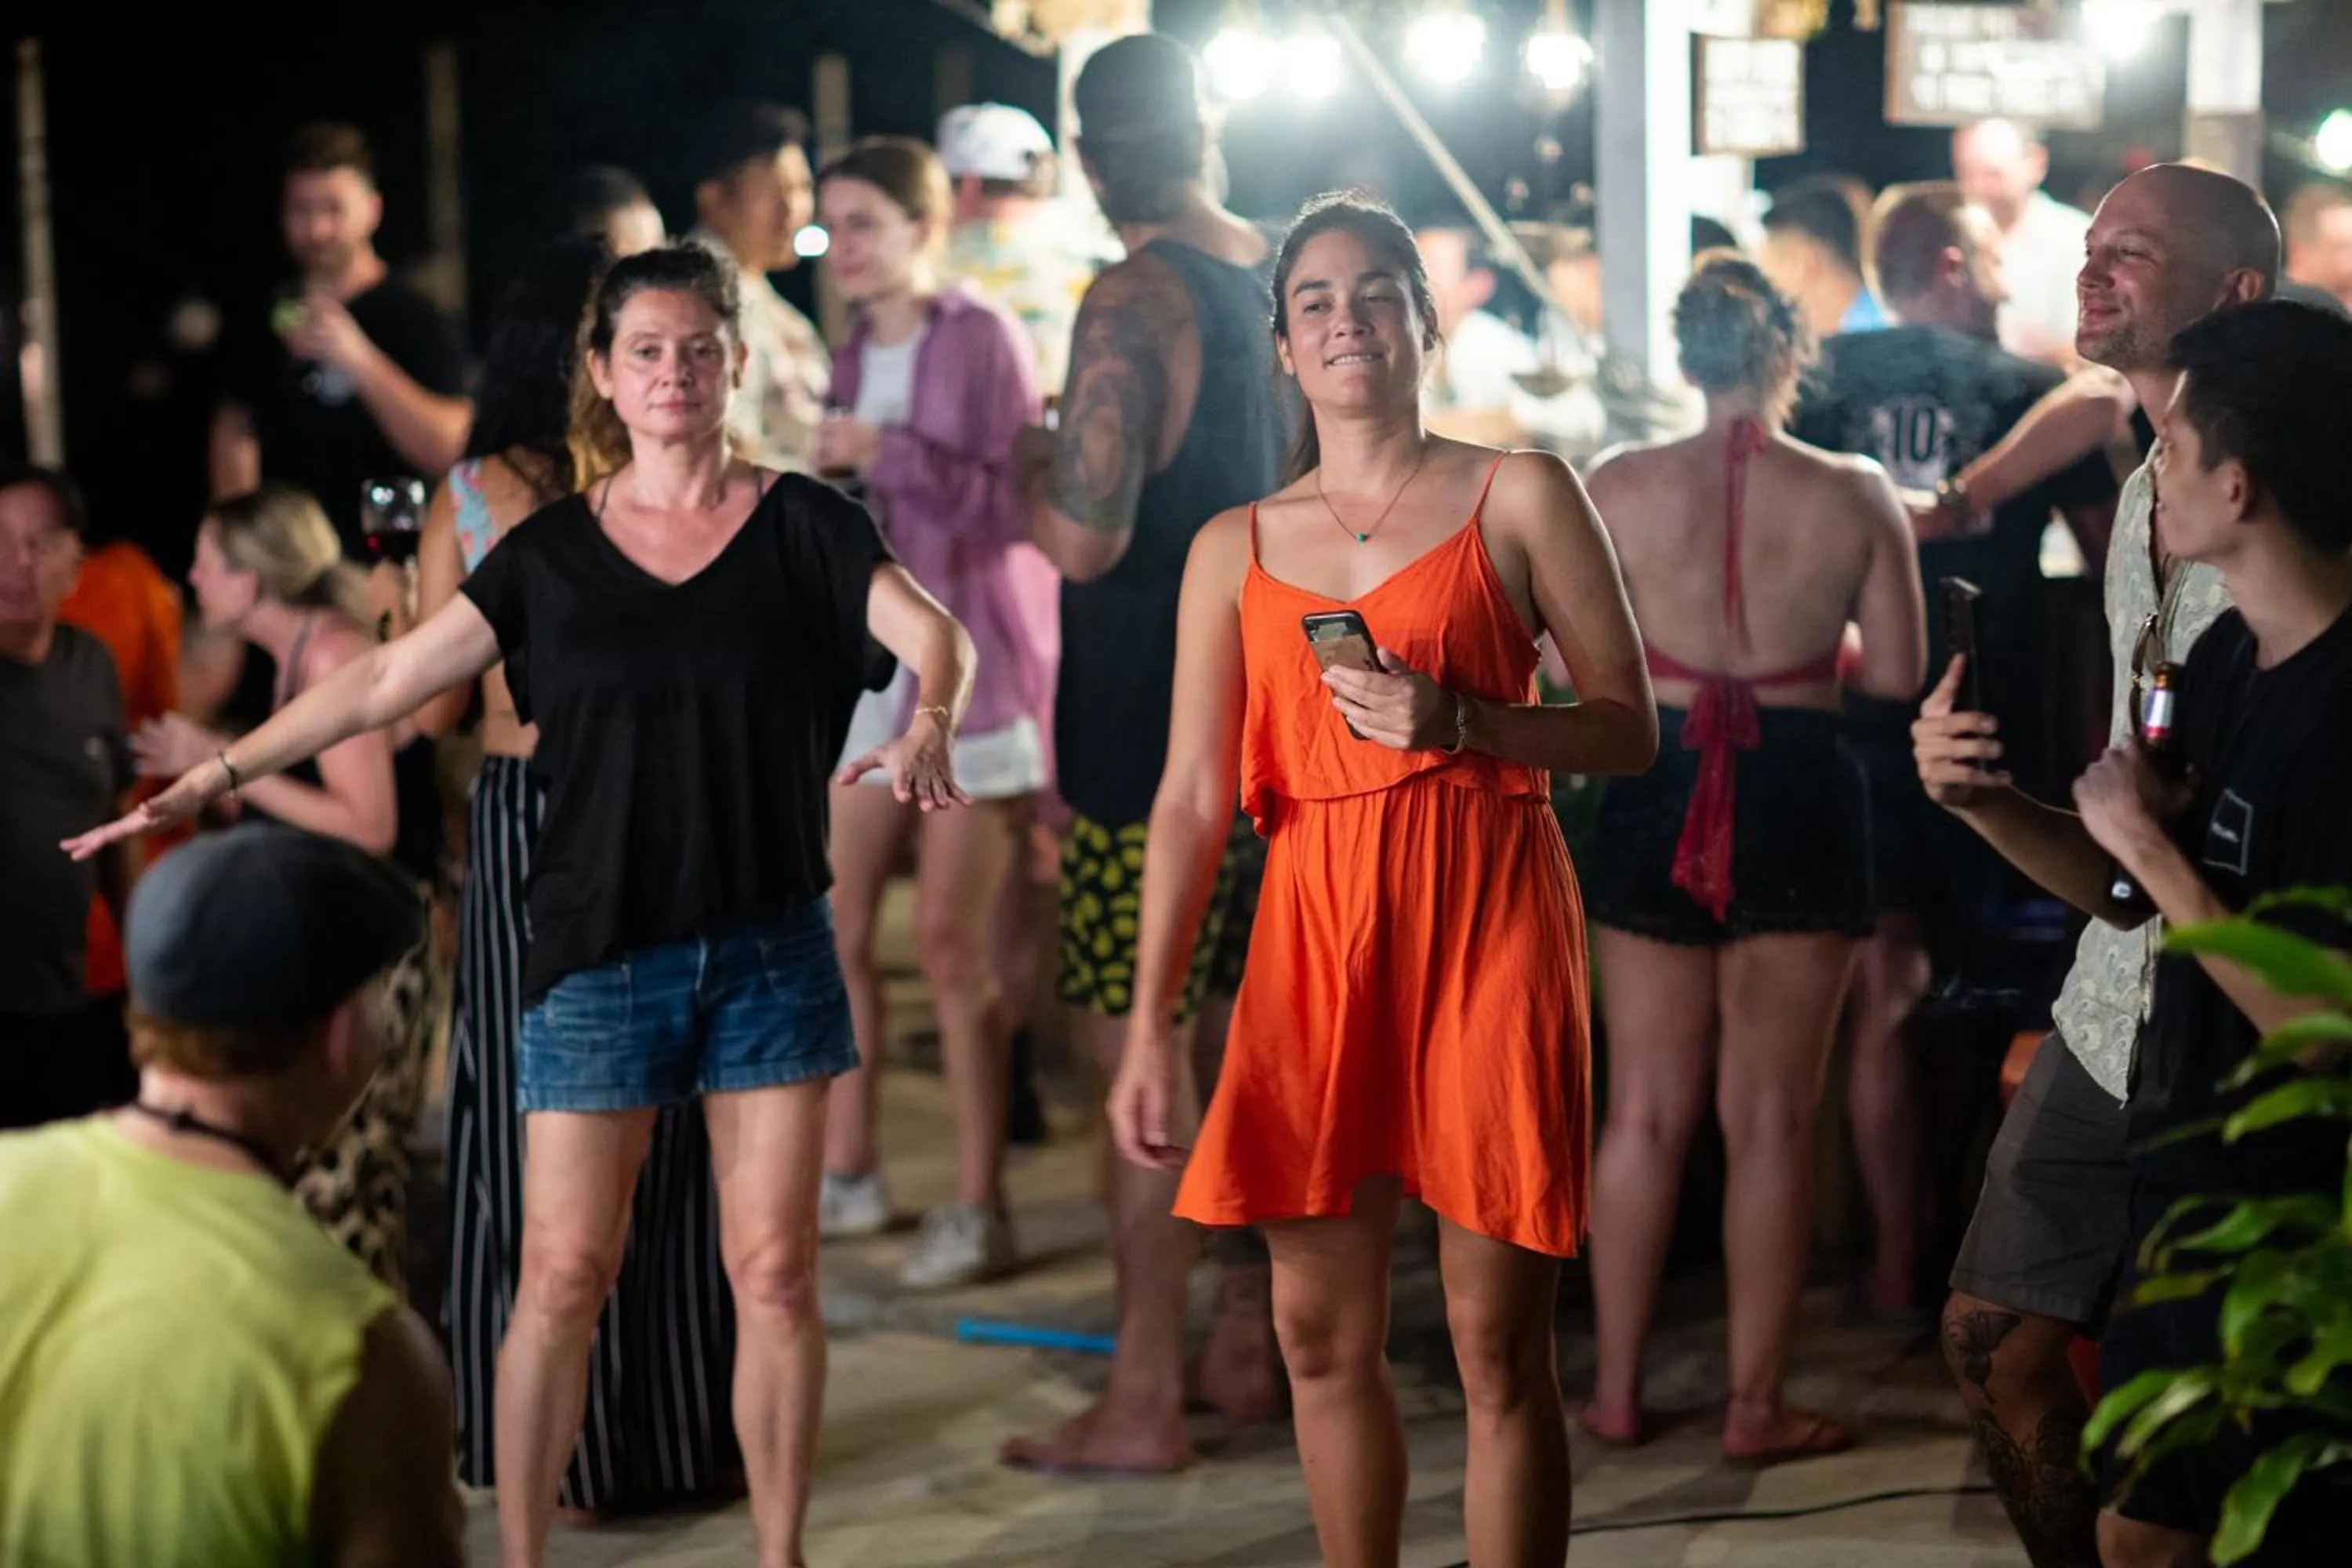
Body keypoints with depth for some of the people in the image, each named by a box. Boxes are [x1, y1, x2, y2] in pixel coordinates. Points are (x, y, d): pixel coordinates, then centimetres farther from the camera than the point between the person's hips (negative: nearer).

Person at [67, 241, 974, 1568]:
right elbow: (387, 680, 4)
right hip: (599, 949, 1)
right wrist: (210, 780, -1)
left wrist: (929, 731, -34)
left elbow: (938, 636, -12)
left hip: (768, 947, 0)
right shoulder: (553, 551, 6)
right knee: (564, 1277, 0)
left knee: (776, 1273, 2)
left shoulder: (800, 524, 2)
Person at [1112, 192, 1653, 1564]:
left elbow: (1631, 730, 2)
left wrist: (1458, 722, -15)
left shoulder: (1520, 497, 5)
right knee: (1323, 1330, 6)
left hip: (1486, 916, -3)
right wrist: (1151, 1025, 4)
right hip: (1313, 928, 3)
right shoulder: (1236, 549, 12)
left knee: (1500, 1342, -3)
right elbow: (1194, 796, 9)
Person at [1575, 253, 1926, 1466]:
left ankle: (1617, 1390, 19)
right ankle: (1755, 1406, 11)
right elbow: (1897, 673, -3)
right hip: (1802, 798, -1)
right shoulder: (1855, 495, -8)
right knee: (1771, 1118, 7)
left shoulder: (1621, 487, -8)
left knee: (1645, 1112, 13)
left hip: (1658, 793, 1)